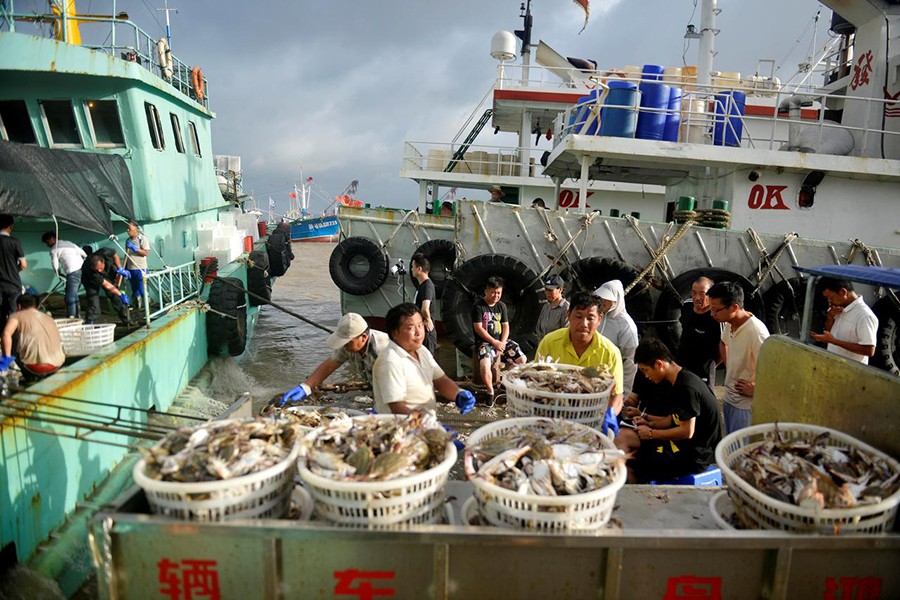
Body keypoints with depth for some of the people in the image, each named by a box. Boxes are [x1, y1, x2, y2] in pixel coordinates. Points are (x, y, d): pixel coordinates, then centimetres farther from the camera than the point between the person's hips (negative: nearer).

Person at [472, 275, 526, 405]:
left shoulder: (502, 306, 9)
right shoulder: (478, 306, -7)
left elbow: (506, 326, 7)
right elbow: (478, 328, -12)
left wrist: (502, 344, -9)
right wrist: (494, 342, -16)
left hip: (501, 340, 5)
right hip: (485, 342, -5)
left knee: (522, 359, -10)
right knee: (484, 364, -33)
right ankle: (490, 392, -8)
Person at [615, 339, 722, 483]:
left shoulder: (686, 387, -21)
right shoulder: (677, 383, 10)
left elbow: (687, 431, -22)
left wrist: (651, 433, -12)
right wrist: (649, 422, 5)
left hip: (696, 454, -10)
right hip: (683, 444, 10)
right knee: (623, 436, 0)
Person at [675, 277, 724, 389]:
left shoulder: (716, 319, -21)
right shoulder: (686, 306, 0)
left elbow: (723, 353, -13)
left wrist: (708, 365, 1)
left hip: (702, 377, -7)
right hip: (679, 368, 7)